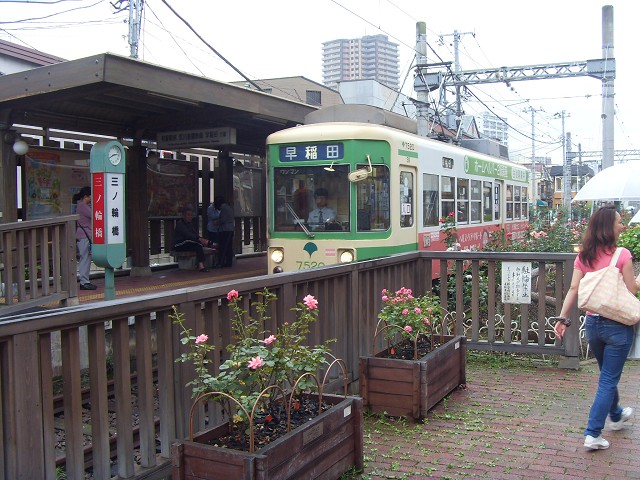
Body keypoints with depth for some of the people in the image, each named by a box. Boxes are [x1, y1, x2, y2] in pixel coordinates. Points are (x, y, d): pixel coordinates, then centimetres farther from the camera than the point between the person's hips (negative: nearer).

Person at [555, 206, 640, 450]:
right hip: (617, 325, -5)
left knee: (607, 374, 26)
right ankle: (593, 434, 1)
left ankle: (616, 415, 48)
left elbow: (574, 289, -1)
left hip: (593, 324, 6)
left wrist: (562, 318, 1)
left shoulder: (583, 256, 1)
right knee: (608, 379, 3)